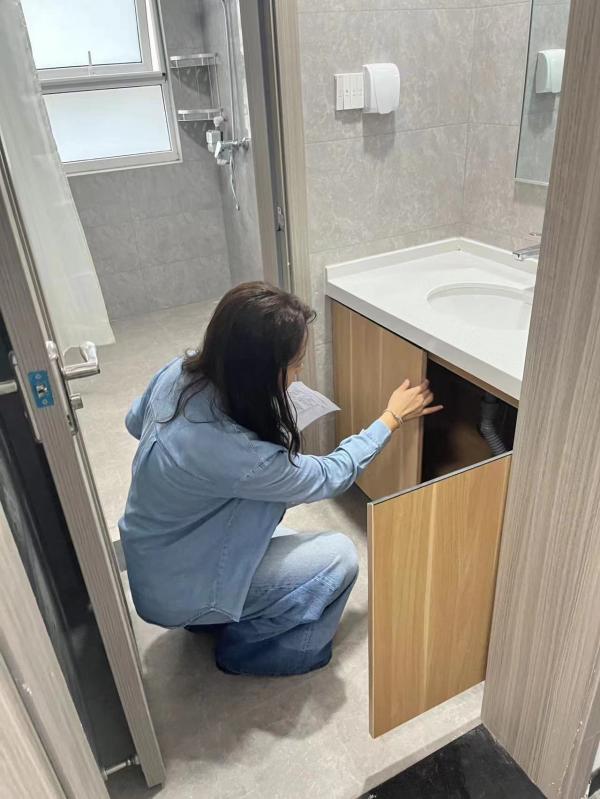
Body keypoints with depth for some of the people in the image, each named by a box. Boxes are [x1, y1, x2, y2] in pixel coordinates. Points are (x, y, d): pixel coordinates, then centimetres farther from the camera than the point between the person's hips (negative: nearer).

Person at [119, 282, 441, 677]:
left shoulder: (179, 373, -16)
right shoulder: (236, 456, -37)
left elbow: (136, 422, 7)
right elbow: (329, 476, -18)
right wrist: (393, 418, -7)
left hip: (154, 553, 8)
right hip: (174, 589, -8)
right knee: (339, 556, -10)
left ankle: (215, 614, 22)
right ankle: (244, 648, 11)